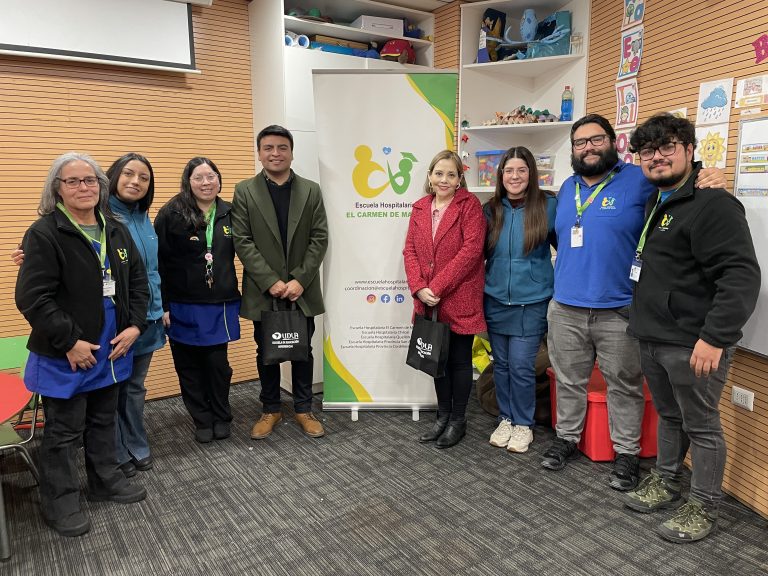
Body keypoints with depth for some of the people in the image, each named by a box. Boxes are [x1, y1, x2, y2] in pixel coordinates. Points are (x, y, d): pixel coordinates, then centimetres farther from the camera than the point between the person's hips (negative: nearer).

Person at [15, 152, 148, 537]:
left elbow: (138, 281, 10)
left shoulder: (115, 230, 6)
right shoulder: (44, 234, -14)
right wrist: (70, 341, -19)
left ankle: (106, 480, 39)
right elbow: (32, 298, -19)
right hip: (66, 355, -6)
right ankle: (59, 503, 25)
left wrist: (135, 325, -2)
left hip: (112, 349, 6)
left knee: (103, 421, 21)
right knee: (64, 431, 8)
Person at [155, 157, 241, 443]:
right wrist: (162, 306, -10)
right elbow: (159, 263, -7)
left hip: (220, 306, 2)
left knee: (218, 363, 3)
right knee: (189, 366, 8)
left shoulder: (229, 214, 4)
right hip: (183, 306, -1)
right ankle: (202, 421, 26)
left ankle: (221, 418, 25)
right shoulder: (171, 214, -6)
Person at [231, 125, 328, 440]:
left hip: (302, 290, 1)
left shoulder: (311, 190, 3)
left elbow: (320, 239, -2)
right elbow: (242, 241, -6)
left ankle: (303, 409, 27)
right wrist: (270, 282, -14)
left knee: (303, 352, 11)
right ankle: (271, 410, 29)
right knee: (266, 353, 12)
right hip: (263, 291, 0)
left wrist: (300, 280, -12)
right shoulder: (244, 191, 0)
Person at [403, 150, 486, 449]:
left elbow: (472, 249, -16)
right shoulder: (420, 208, 9)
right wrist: (419, 288, -10)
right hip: (429, 301, 5)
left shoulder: (470, 205, -6)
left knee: (459, 359, 8)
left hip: (460, 299, -5)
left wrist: (437, 286, -18)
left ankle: (458, 420, 24)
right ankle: (443, 416, 31)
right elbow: (410, 250, 5)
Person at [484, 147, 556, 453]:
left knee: (521, 366, -1)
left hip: (531, 302, -3)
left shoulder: (548, 206, -7)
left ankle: (523, 424, 20)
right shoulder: (491, 210, 4)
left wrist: (557, 283, -6)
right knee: (501, 364, 12)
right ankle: (506, 419, 29)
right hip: (496, 300, 4)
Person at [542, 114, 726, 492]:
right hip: (565, 308, 5)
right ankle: (566, 438, 35)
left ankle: (627, 453, 27)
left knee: (624, 386, 10)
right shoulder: (567, 189, 12)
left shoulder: (638, 181, -5)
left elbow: (679, 175, -2)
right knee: (569, 382, 17)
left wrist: (711, 179, -24)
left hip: (619, 310, -4)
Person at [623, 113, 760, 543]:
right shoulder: (654, 203, 13)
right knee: (669, 417, 21)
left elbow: (742, 276, -21)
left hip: (693, 343, -8)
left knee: (701, 426, 7)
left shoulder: (713, 204, -14)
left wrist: (715, 337, -25)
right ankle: (666, 482, 37)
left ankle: (704, 507, 22)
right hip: (653, 338, 8)